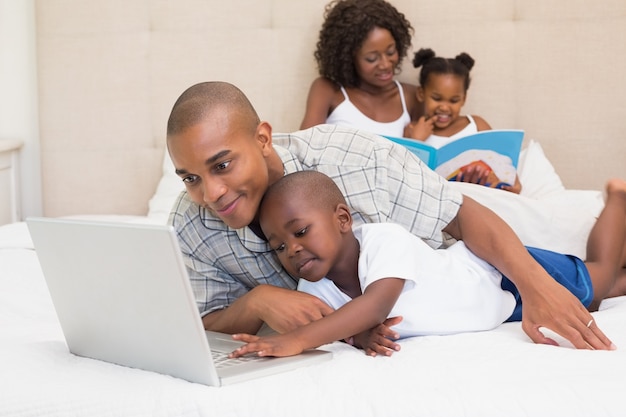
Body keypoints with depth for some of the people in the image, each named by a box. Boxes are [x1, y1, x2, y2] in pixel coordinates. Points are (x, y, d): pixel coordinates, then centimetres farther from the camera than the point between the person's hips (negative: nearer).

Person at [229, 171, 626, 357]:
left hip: (505, 272, -6)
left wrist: (298, 339, -63)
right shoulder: (314, 288, -21)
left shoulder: (385, 239, -41)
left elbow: (376, 304, -52)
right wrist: (357, 333, -38)